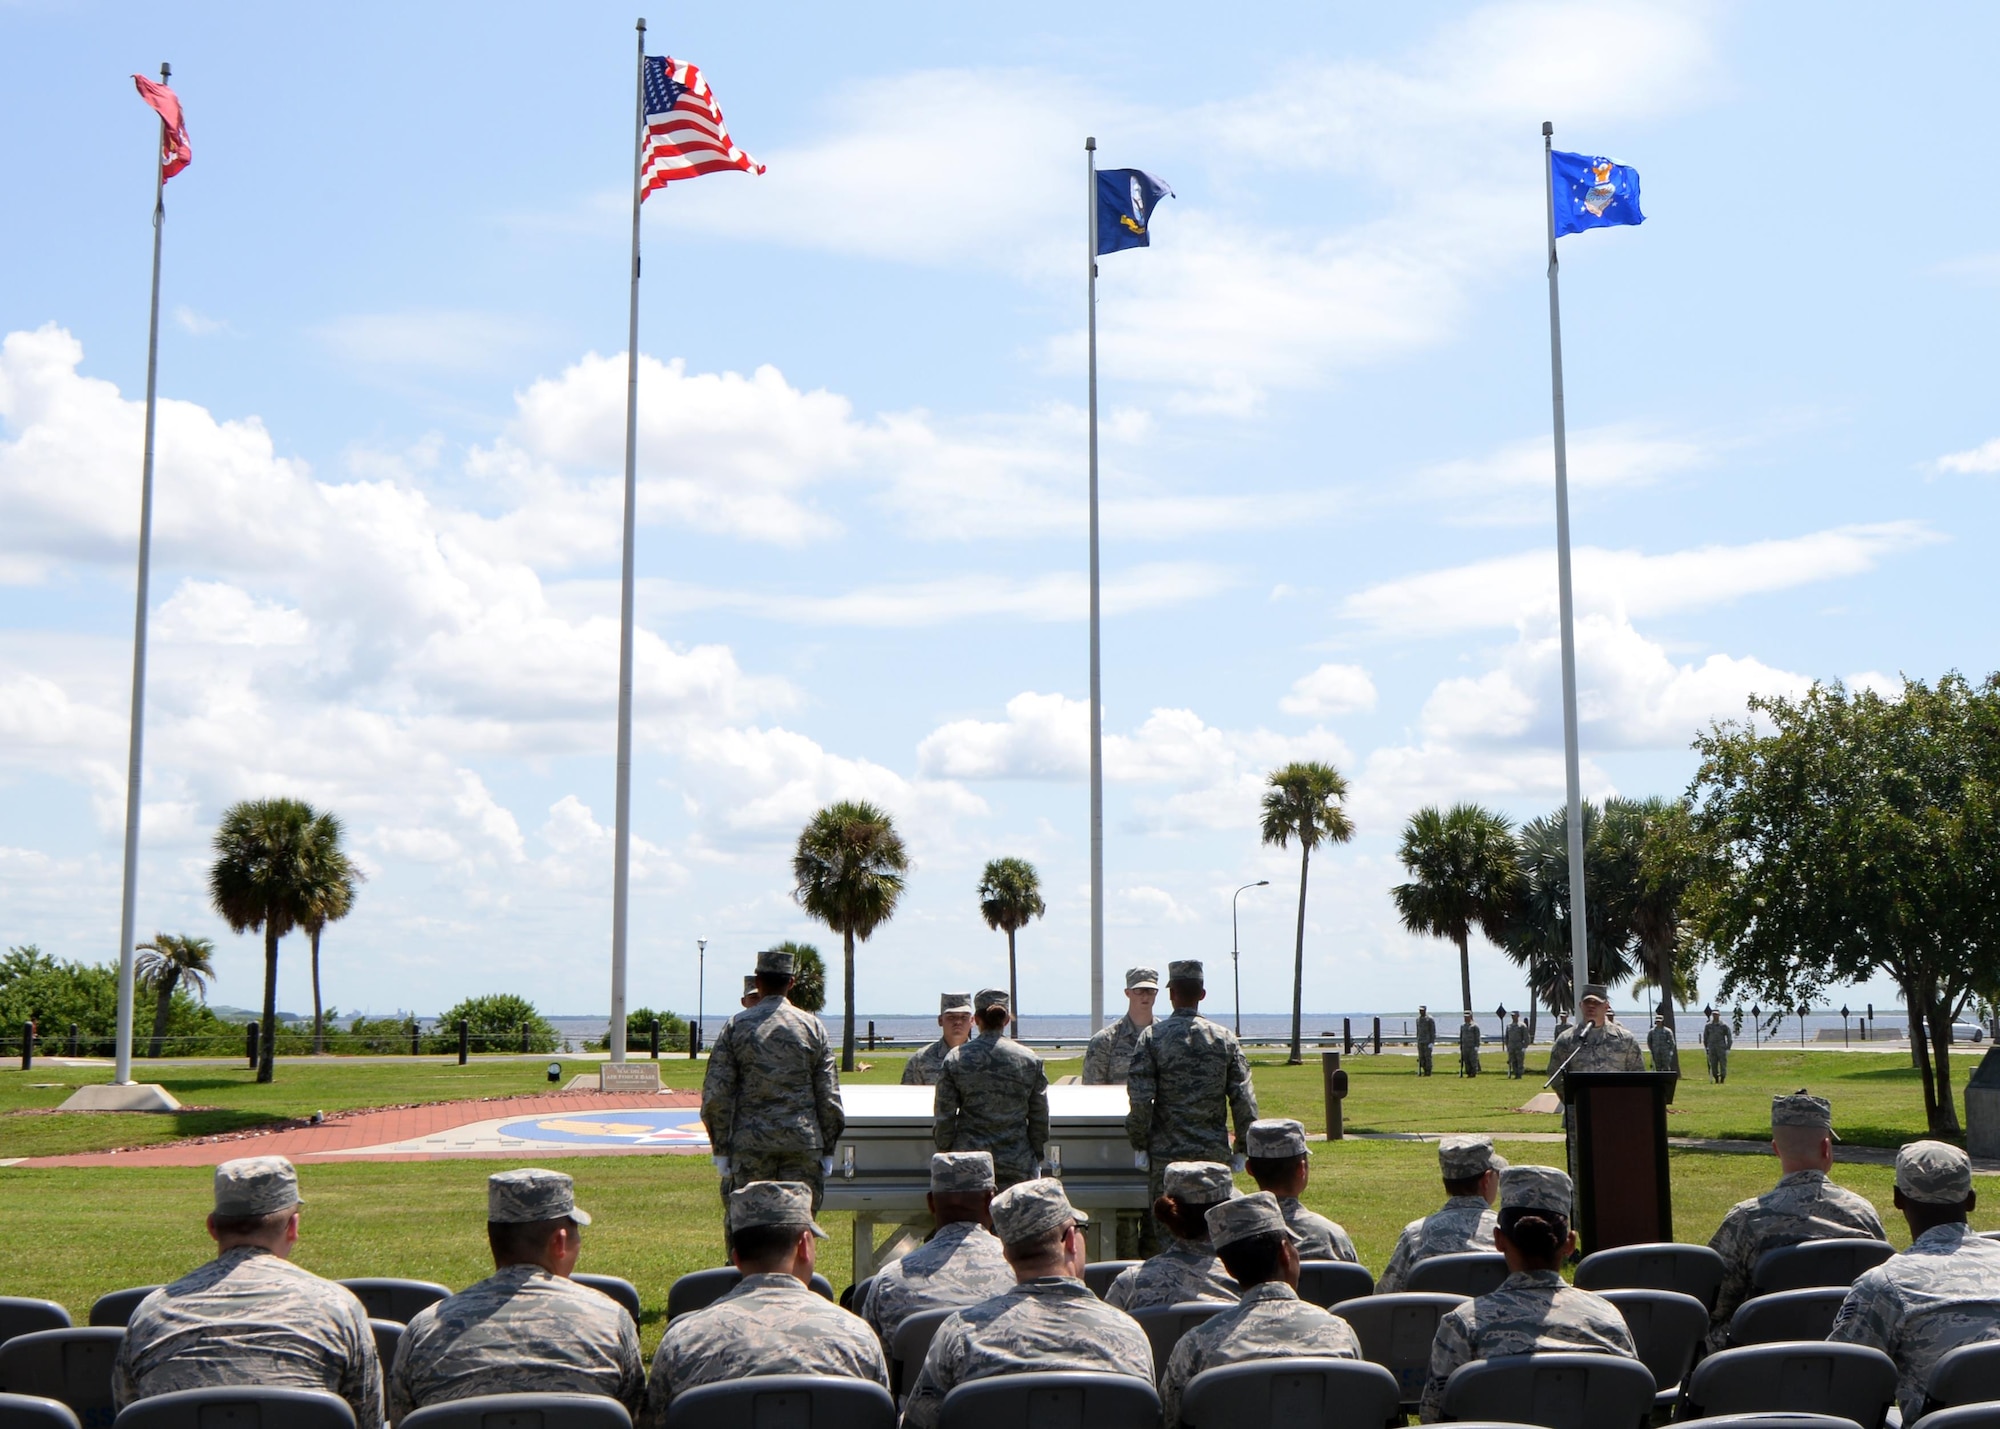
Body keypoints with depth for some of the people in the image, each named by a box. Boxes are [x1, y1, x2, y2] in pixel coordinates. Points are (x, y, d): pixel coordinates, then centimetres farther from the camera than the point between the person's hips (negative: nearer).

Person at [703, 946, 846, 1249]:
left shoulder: (736, 1026, -1)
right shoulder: (812, 1026, 3)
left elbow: (715, 1096, -4)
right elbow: (829, 1096, 2)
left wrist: (720, 1148, 2)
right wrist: (827, 1149, 9)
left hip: (749, 1144, -1)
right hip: (804, 1144, 1)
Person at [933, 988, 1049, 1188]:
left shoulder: (956, 1058, -2)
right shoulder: (1029, 1059, 0)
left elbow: (943, 1117, 1)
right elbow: (1040, 1118, 5)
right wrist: (1035, 1162, 15)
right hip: (1016, 1163, 0)